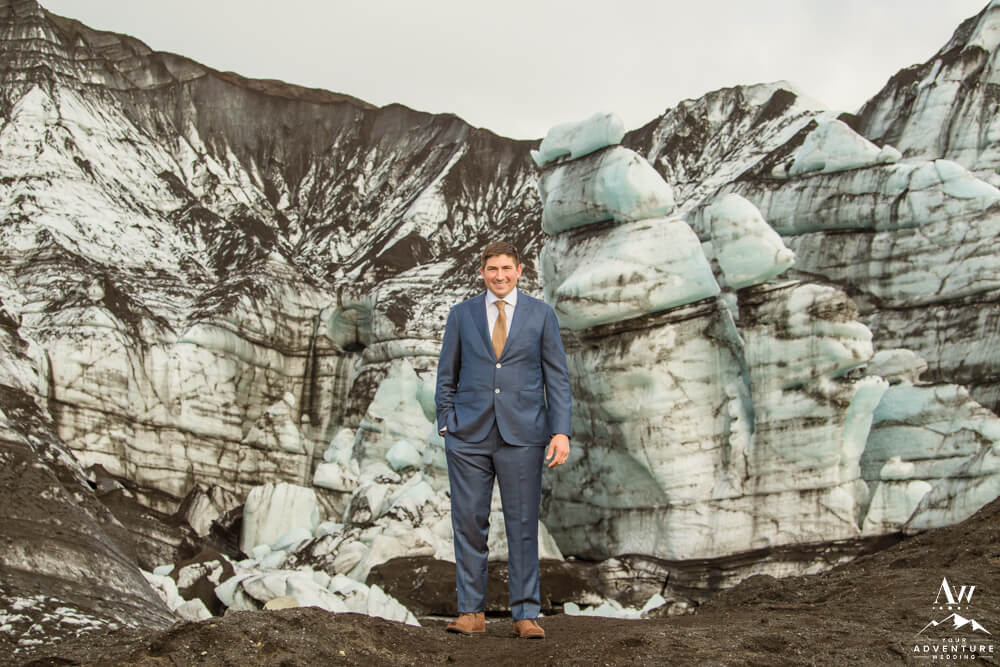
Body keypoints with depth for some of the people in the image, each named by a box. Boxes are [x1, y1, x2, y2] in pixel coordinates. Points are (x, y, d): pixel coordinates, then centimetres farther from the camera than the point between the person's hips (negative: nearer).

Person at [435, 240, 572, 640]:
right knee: (469, 524, 2)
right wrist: (447, 424, 3)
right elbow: (447, 376, 13)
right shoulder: (461, 315, 10)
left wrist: (561, 431, -5)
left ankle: (525, 615, 9)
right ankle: (471, 612, 12)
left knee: (524, 526, 1)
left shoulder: (541, 314, 7)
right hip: (469, 436, 1)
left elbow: (557, 377, 4)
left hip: (522, 435, -1)